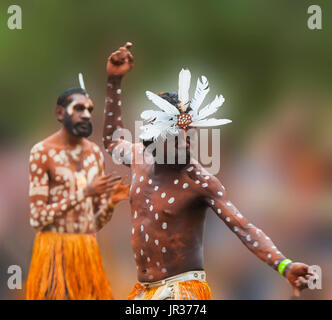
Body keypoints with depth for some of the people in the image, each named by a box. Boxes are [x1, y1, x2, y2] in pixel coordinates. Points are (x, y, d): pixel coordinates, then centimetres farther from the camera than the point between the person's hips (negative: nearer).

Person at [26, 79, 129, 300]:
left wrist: (111, 202, -7)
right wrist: (84, 192, -18)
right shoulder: (43, 152, -5)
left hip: (89, 251, 5)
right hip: (54, 250, -5)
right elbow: (37, 218, -12)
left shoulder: (95, 153, 13)